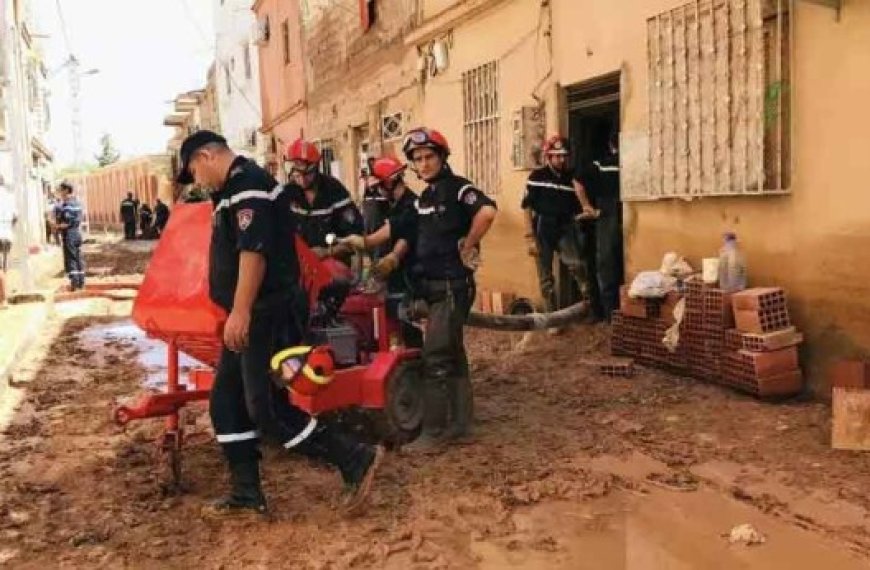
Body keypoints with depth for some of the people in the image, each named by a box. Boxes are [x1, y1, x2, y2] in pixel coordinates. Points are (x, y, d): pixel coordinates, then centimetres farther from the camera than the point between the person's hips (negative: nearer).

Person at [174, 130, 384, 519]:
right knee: (226, 403, 12)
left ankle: (357, 460, -2)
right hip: (251, 317, 11)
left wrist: (240, 311, -27)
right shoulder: (234, 187, 20)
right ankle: (246, 494, 20)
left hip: (266, 316, -11)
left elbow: (255, 251, -25)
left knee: (268, 409, -11)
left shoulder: (247, 184, -14)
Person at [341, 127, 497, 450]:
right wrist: (365, 242, 9)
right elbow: (398, 227, 19)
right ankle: (460, 423, 23)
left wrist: (467, 246, -20)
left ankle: (433, 433, 0)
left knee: (435, 358, -8)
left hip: (452, 286, -9)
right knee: (452, 354, 14)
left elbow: (487, 211, -29)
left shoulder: (457, 188, -11)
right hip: (435, 287, 9)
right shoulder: (424, 198, 16)